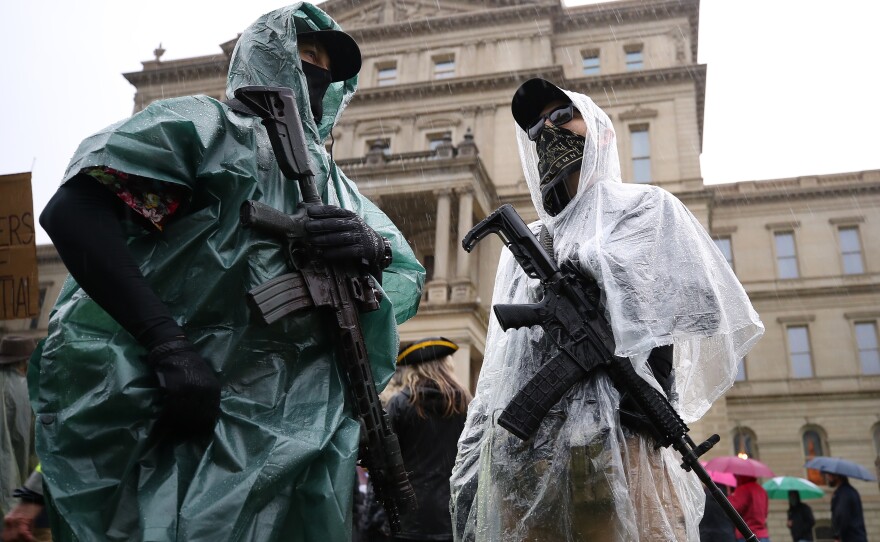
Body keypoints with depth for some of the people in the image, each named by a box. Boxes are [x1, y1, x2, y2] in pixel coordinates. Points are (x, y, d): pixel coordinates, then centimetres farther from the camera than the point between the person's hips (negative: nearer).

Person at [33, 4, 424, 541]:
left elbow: (412, 281, 14)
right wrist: (169, 345, -23)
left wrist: (374, 251, -10)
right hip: (180, 420, -6)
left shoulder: (334, 183, 19)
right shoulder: (207, 125, 1)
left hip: (298, 435, 6)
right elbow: (71, 212, -12)